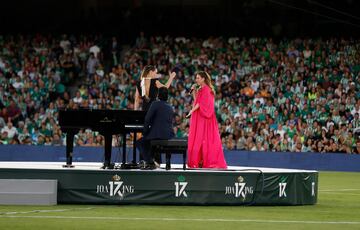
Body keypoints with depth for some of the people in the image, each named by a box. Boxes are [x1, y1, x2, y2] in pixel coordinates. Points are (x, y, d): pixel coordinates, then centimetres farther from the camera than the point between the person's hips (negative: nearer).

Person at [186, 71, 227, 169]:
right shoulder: (200, 89, 17)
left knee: (203, 138, -7)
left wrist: (192, 110, -17)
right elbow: (196, 102, 16)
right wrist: (194, 91, 12)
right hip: (199, 117, 9)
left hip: (203, 118, -9)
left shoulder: (205, 89, -10)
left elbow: (201, 102, -17)